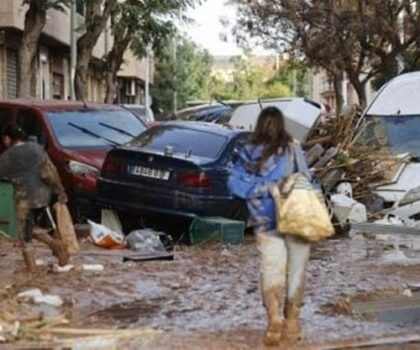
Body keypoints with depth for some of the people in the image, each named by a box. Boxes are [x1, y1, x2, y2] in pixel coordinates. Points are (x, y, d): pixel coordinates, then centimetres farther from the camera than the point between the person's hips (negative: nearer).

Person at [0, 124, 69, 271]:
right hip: (43, 195, 5)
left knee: (25, 234, 8)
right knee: (36, 227, 21)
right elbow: (50, 170, -1)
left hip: (24, 198, -5)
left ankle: (31, 268, 9)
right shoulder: (36, 148, 2)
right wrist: (59, 190, 4)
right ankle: (55, 244, -2)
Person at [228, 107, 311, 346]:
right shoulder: (293, 150, -9)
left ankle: (274, 316, -16)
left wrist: (264, 189, -7)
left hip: (266, 224, 1)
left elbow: (235, 183, -4)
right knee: (296, 271, 12)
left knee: (271, 271, 5)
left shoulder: (248, 154, -2)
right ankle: (291, 320, 19)